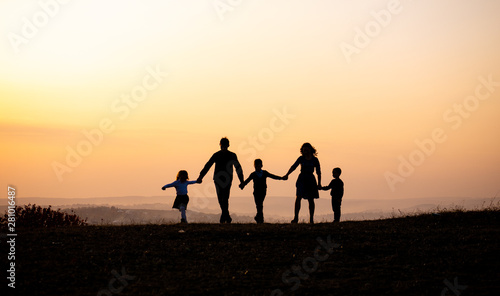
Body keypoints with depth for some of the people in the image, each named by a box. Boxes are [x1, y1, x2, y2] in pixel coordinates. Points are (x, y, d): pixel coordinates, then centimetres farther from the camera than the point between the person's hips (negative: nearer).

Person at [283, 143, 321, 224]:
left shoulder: (315, 160, 2)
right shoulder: (301, 158, 4)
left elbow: (318, 172, 3)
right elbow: (293, 167, -1)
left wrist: (319, 183, -3)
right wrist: (287, 175, -14)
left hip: (310, 180, 0)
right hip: (302, 179, 0)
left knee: (311, 199, 3)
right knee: (298, 197, -14)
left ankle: (311, 219, 11)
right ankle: (296, 218, -13)